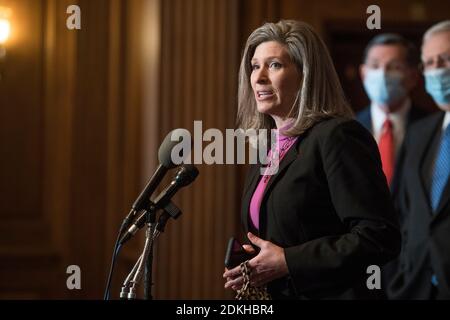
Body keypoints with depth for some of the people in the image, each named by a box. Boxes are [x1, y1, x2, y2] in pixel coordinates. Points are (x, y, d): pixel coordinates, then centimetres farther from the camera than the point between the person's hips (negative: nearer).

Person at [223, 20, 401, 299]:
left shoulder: (338, 137, -15)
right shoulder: (267, 150, 10)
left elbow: (381, 237, -22)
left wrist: (287, 262, -21)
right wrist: (249, 271, -1)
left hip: (324, 293, -8)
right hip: (268, 293, 8)